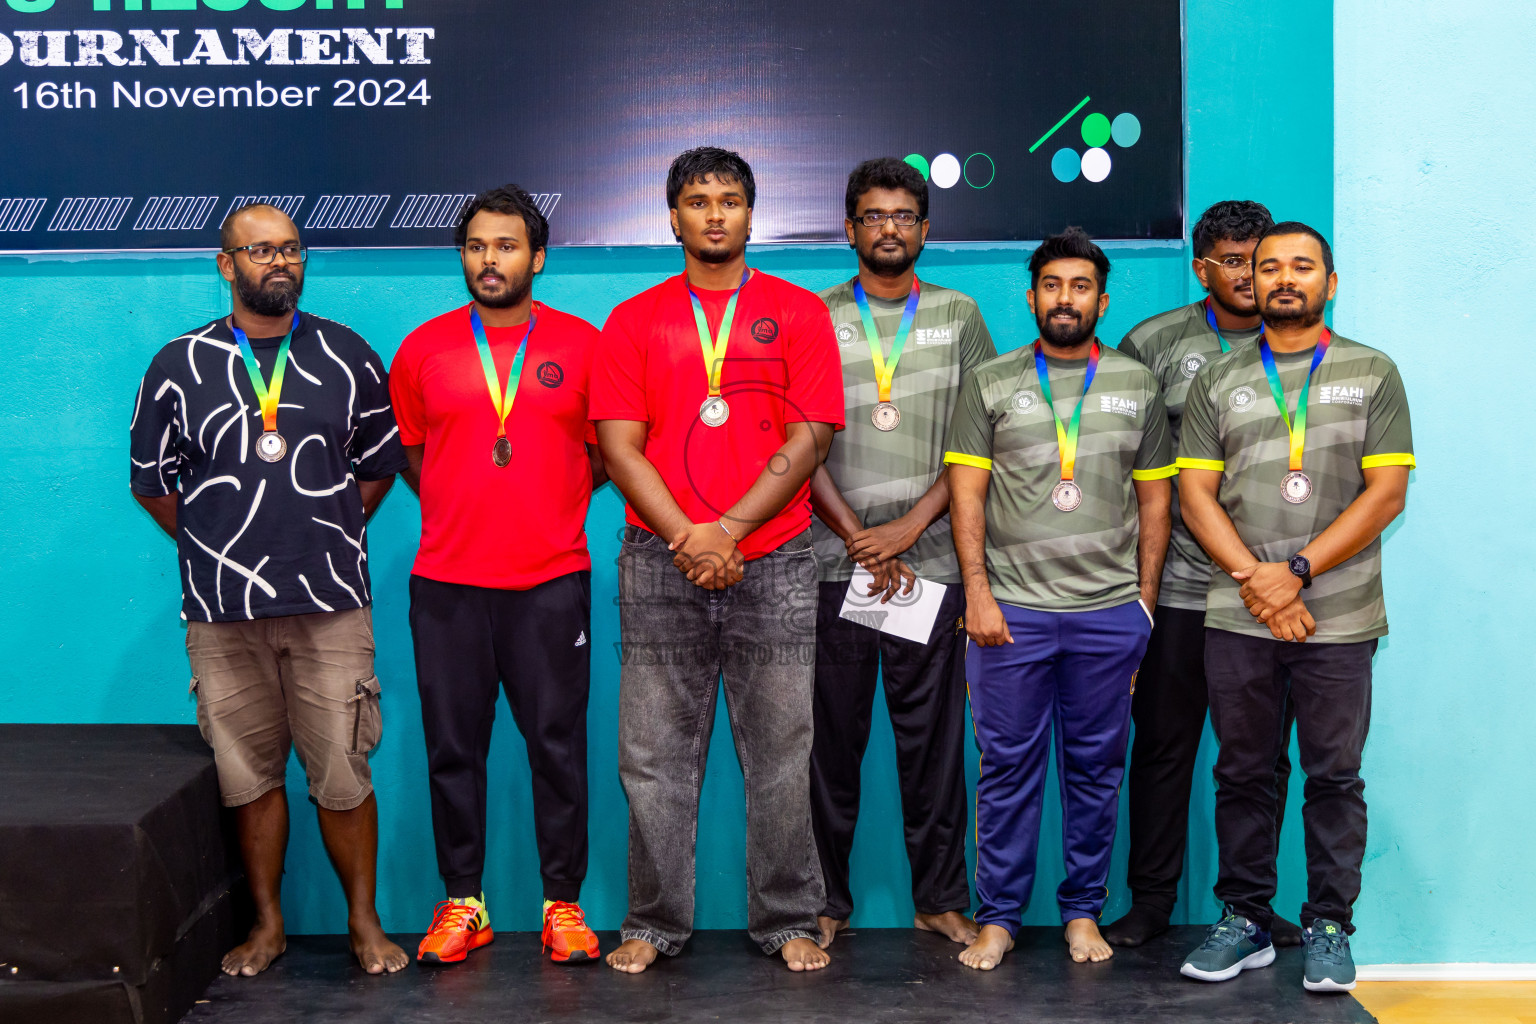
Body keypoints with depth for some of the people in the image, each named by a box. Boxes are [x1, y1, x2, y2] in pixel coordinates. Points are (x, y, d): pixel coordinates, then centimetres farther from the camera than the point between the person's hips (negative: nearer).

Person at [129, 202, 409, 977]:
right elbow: (154, 482, 12)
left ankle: (364, 921, 17)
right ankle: (267, 924, 23)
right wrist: (222, 550, 11)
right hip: (222, 611, 1)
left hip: (330, 605, 0)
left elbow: (379, 465, 15)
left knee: (342, 774, 1)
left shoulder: (348, 358, 6)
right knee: (248, 774, 7)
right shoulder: (178, 367, 5)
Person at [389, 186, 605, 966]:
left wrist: (551, 503, 6)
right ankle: (461, 903, 18)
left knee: (558, 745, 2)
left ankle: (563, 903, 14)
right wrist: (461, 509, 11)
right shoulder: (423, 349, 7)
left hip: (552, 582, -1)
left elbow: (606, 452, 12)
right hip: (447, 583, 1)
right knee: (453, 747, 6)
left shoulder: (583, 345, 3)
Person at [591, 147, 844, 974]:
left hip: (773, 561, -1)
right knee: (655, 754, 4)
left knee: (780, 751, 4)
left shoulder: (798, 312, 7)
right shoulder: (634, 321, 9)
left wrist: (728, 530, -10)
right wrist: (686, 538, -11)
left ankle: (787, 921, 15)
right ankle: (654, 923, 15)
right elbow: (618, 446, 1)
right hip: (660, 564, 1)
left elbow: (808, 440, -1)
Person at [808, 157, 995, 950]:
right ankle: (826, 899, 14)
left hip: (930, 562, 1)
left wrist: (908, 528, -7)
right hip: (832, 559, 0)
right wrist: (862, 542, -6)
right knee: (833, 735, 3)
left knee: (933, 735, 4)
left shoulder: (959, 315, 10)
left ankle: (940, 898, 14)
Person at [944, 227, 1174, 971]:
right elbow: (965, 492, 1)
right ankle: (997, 917, 13)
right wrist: (978, 593, -6)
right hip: (1011, 609, -1)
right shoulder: (990, 383, 5)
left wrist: (1145, 603, 6)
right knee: (1008, 767, 3)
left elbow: (1154, 498, 11)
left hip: (1110, 612, 2)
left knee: (1096, 767, 8)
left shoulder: (1137, 385, 10)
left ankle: (1083, 911, 21)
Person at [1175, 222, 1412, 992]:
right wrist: (1254, 580, -11)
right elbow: (1194, 492, 3)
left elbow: (1387, 492, -3)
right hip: (1236, 617, 2)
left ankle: (1329, 927, 16)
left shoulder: (1372, 374, 6)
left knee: (1335, 776, 4)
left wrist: (1297, 570, -12)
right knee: (1243, 773, 8)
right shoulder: (1217, 382, 10)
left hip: (1339, 617, -1)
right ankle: (1244, 920, 19)